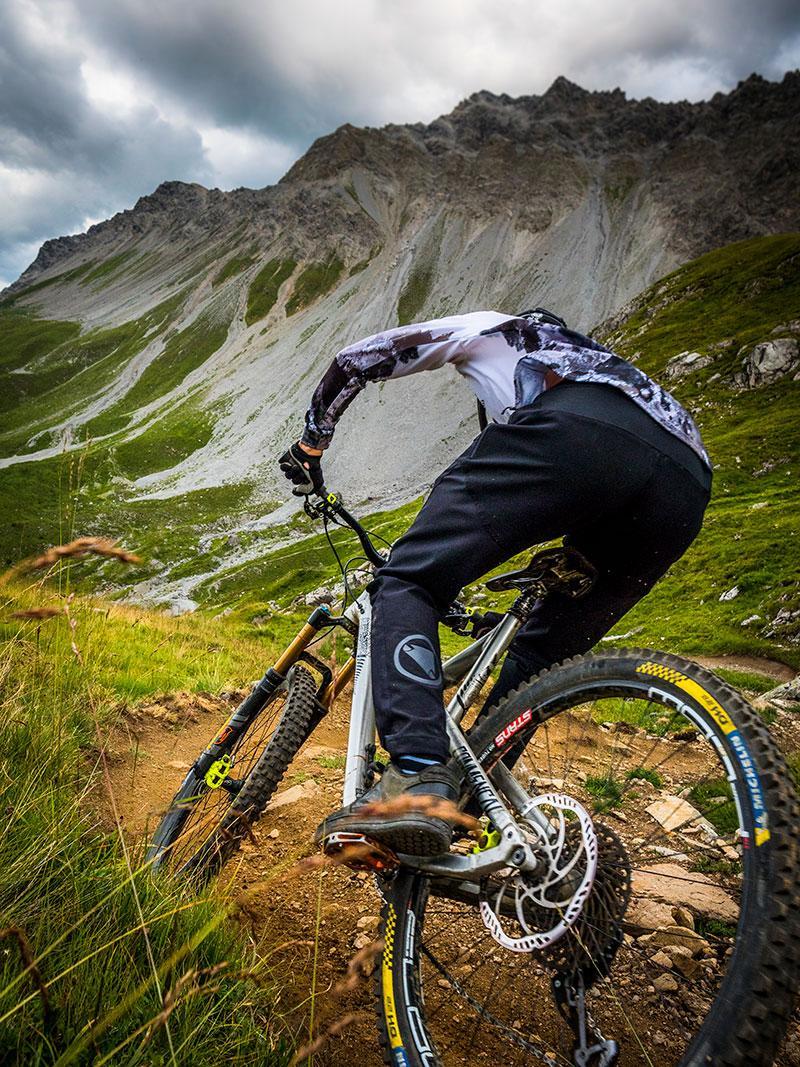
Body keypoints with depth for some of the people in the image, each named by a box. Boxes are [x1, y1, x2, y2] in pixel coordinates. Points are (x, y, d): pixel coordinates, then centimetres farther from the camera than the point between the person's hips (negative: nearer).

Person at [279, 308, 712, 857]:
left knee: (409, 581, -4)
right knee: (543, 654, 20)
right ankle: (465, 798, 15)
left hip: (576, 430, -6)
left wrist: (311, 438, 44)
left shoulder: (487, 328, 35)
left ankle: (417, 779, -22)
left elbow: (356, 359, 32)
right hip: (687, 485, 7)